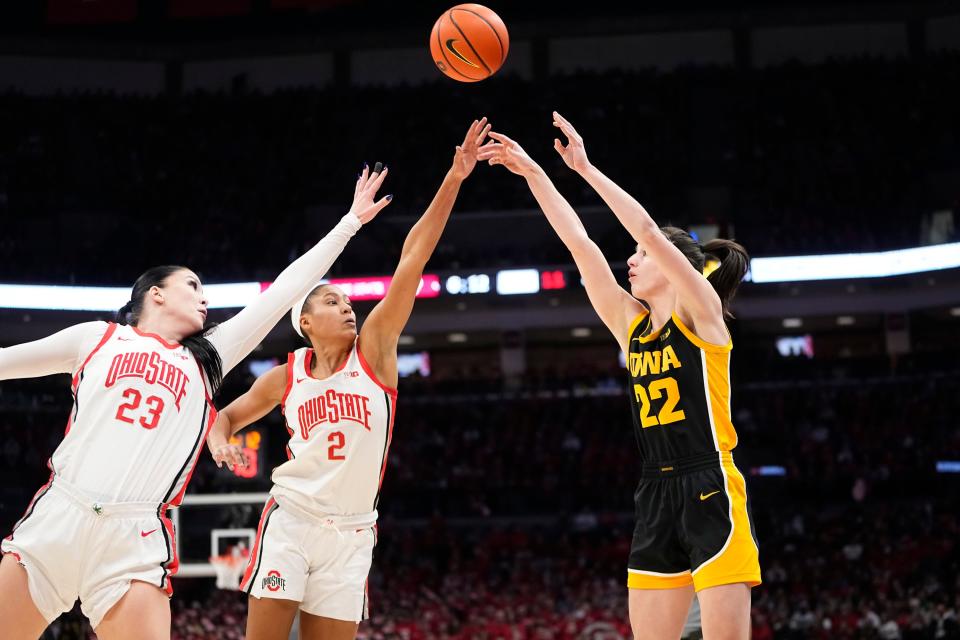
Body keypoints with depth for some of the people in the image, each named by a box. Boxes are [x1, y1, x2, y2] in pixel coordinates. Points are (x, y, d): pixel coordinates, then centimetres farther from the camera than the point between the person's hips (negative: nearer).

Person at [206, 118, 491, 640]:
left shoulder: (374, 349, 2)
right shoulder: (285, 377, 6)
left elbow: (413, 260, -6)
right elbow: (226, 415, 23)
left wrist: (453, 179, -12)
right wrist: (218, 443, -3)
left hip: (352, 533, 0)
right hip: (292, 519, 0)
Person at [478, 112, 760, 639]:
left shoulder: (700, 312, -2)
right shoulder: (631, 325, 14)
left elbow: (648, 230, -13)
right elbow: (579, 243, 12)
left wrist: (586, 169, -11)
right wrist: (533, 173, 11)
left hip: (710, 493, -7)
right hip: (655, 497, 7)